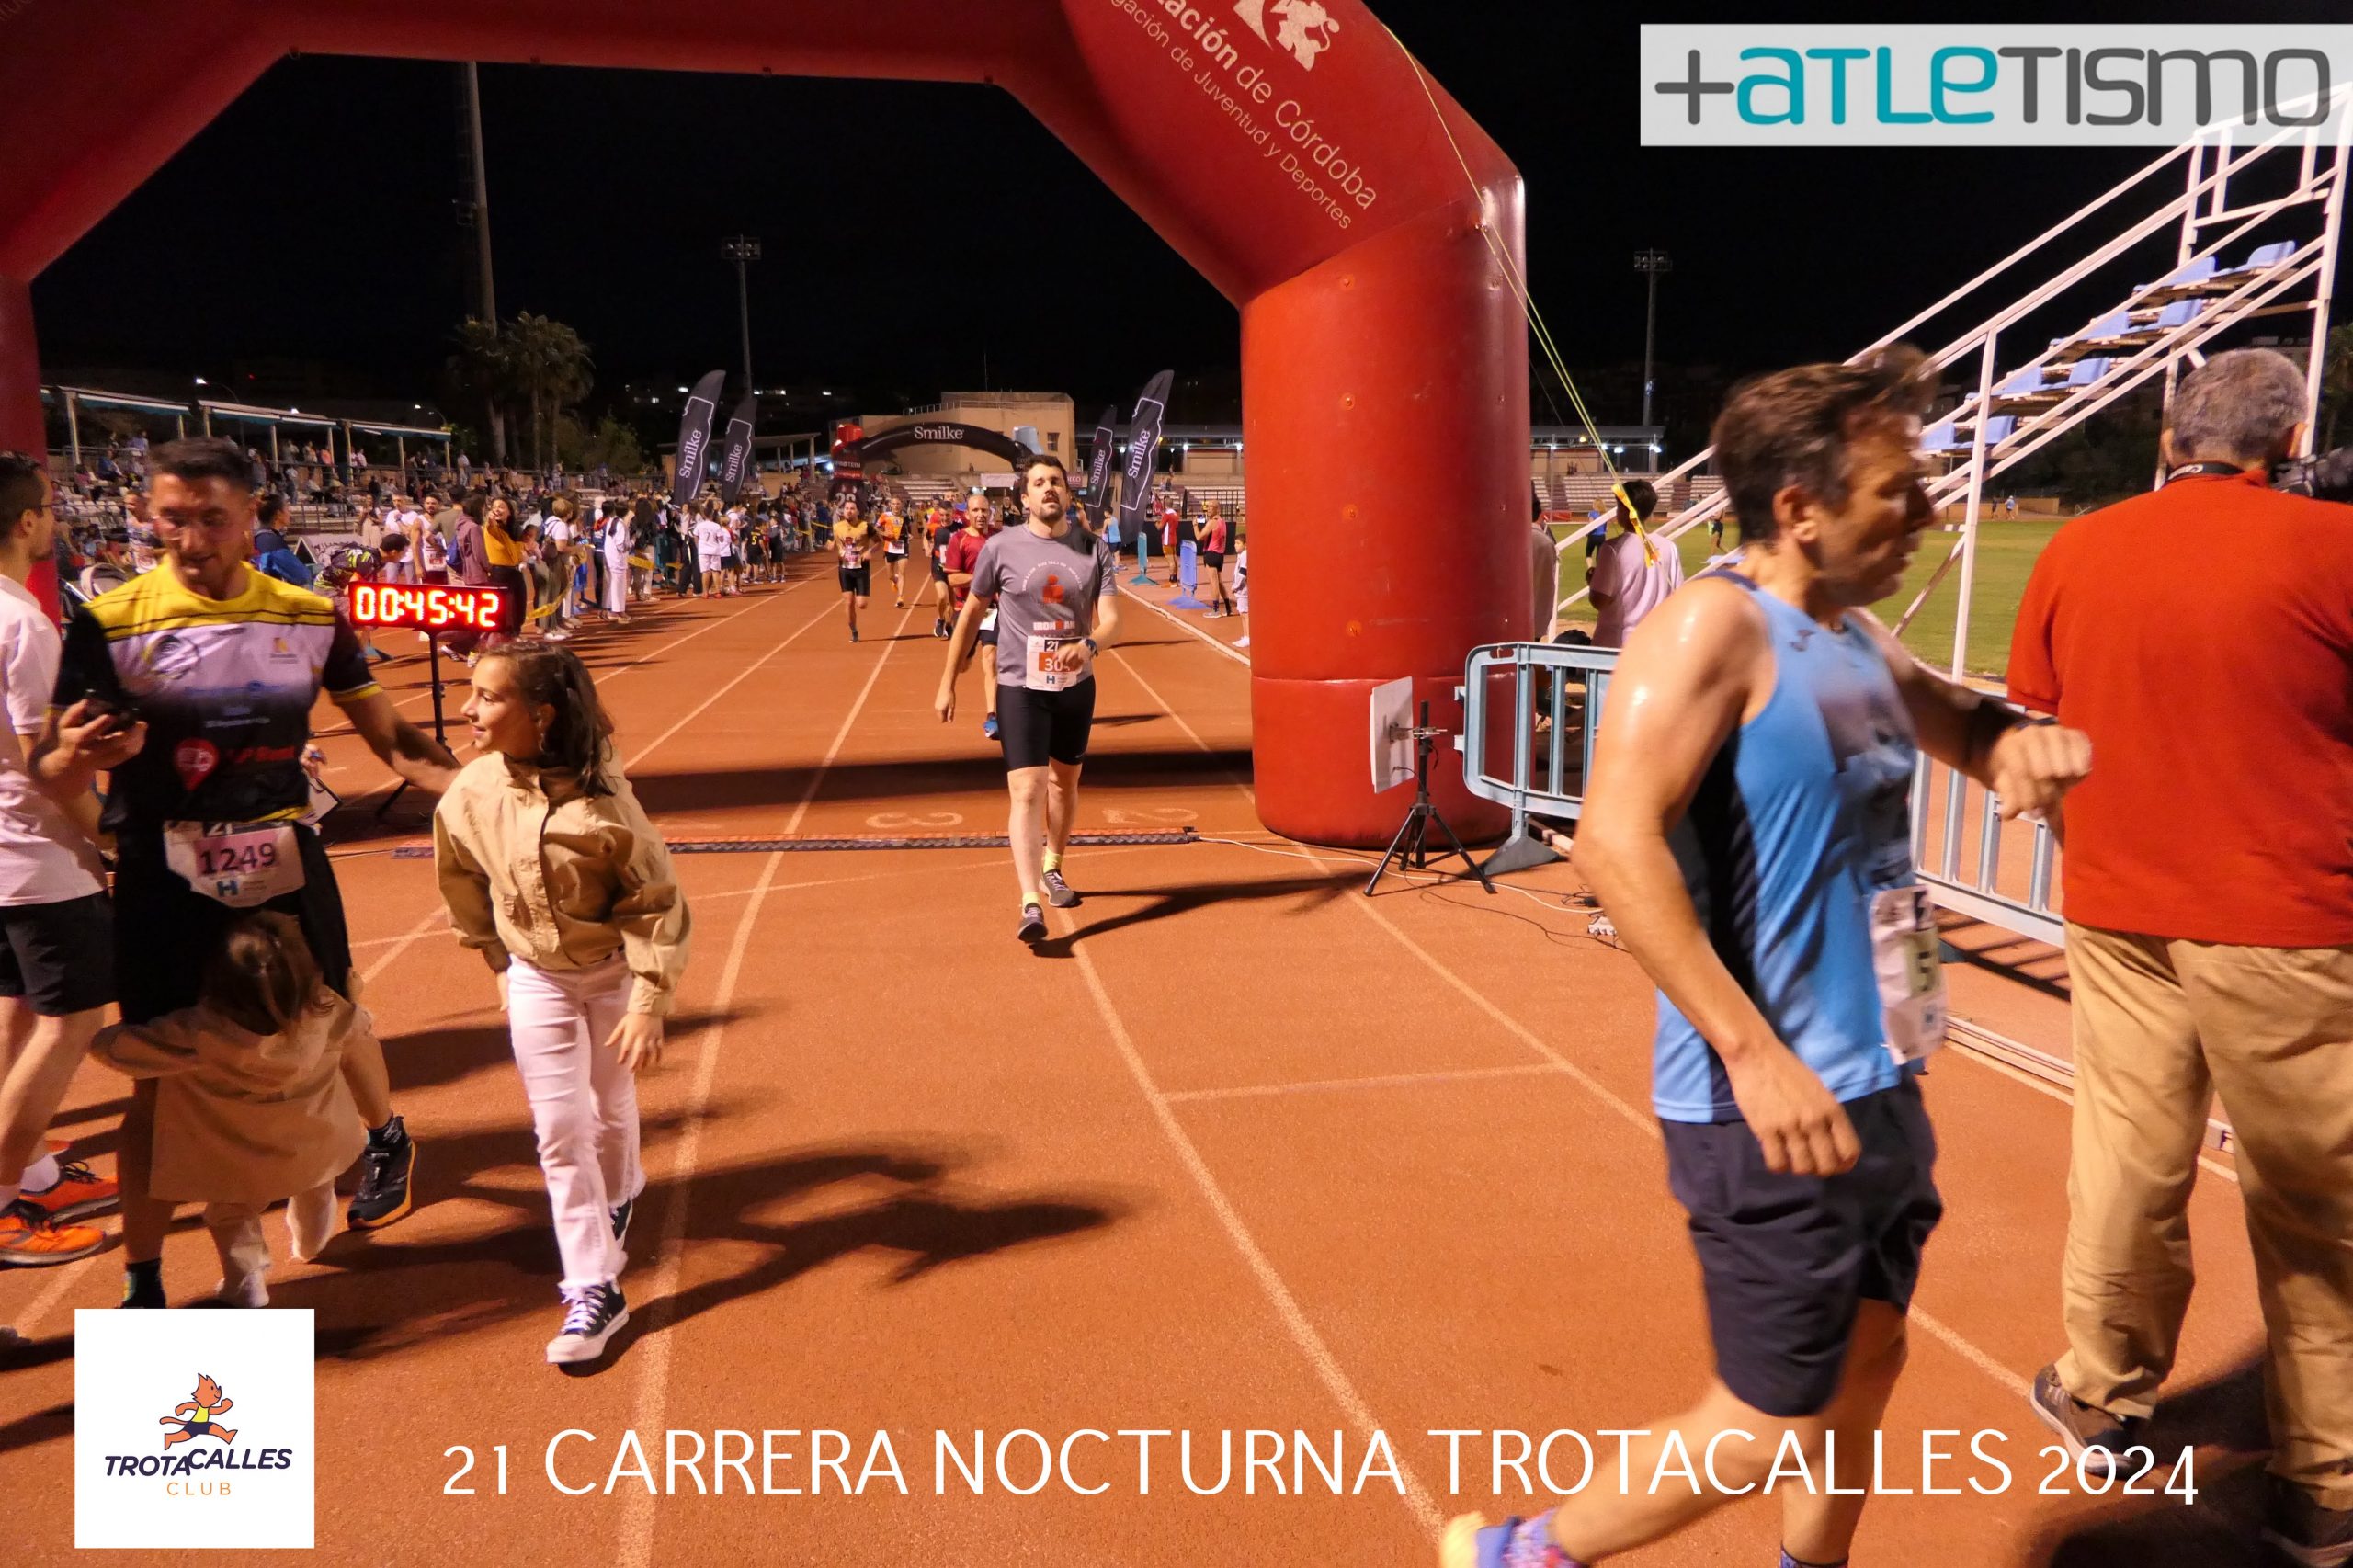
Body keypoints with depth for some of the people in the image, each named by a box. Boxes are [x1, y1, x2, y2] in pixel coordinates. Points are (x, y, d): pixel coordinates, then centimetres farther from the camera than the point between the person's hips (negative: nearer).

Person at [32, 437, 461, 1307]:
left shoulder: (310, 617, -3)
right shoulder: (110, 623, -11)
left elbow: (390, 735, 4)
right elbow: (50, 778, -11)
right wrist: (76, 758, -34)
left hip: (284, 868, 2)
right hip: (163, 883, -2)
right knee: (160, 1076, 5)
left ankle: (386, 1139, 49)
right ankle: (142, 1283, 21)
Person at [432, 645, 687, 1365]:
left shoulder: (599, 797, -27)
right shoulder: (469, 796, -16)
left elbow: (656, 901, -20)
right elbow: (467, 887, 4)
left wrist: (648, 1004, -22)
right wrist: (499, 965, 11)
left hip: (613, 971, -2)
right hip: (536, 980, 2)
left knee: (611, 1108, 16)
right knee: (559, 1129, 2)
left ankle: (617, 1200, 49)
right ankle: (594, 1287, 11)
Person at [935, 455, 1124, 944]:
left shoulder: (1095, 549, -2)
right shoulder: (1002, 547, -6)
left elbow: (1112, 622, -10)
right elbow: (972, 614, 5)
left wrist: (1088, 644, -34)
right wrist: (948, 682, 6)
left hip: (1076, 685, 3)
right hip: (1020, 687, -3)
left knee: (1065, 783, 19)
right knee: (1027, 791, -15)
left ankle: (1052, 870, 42)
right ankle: (1031, 905, -21)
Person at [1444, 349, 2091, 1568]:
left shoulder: (1854, 635, 9)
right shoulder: (1719, 624, -18)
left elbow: (1953, 723, 25)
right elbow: (1617, 842, -27)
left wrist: (2021, 739, -1)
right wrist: (1754, 1054, -29)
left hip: (1879, 1089, 9)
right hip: (1778, 1107, -9)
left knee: (1866, 1360, 23)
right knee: (1772, 1424, 3)